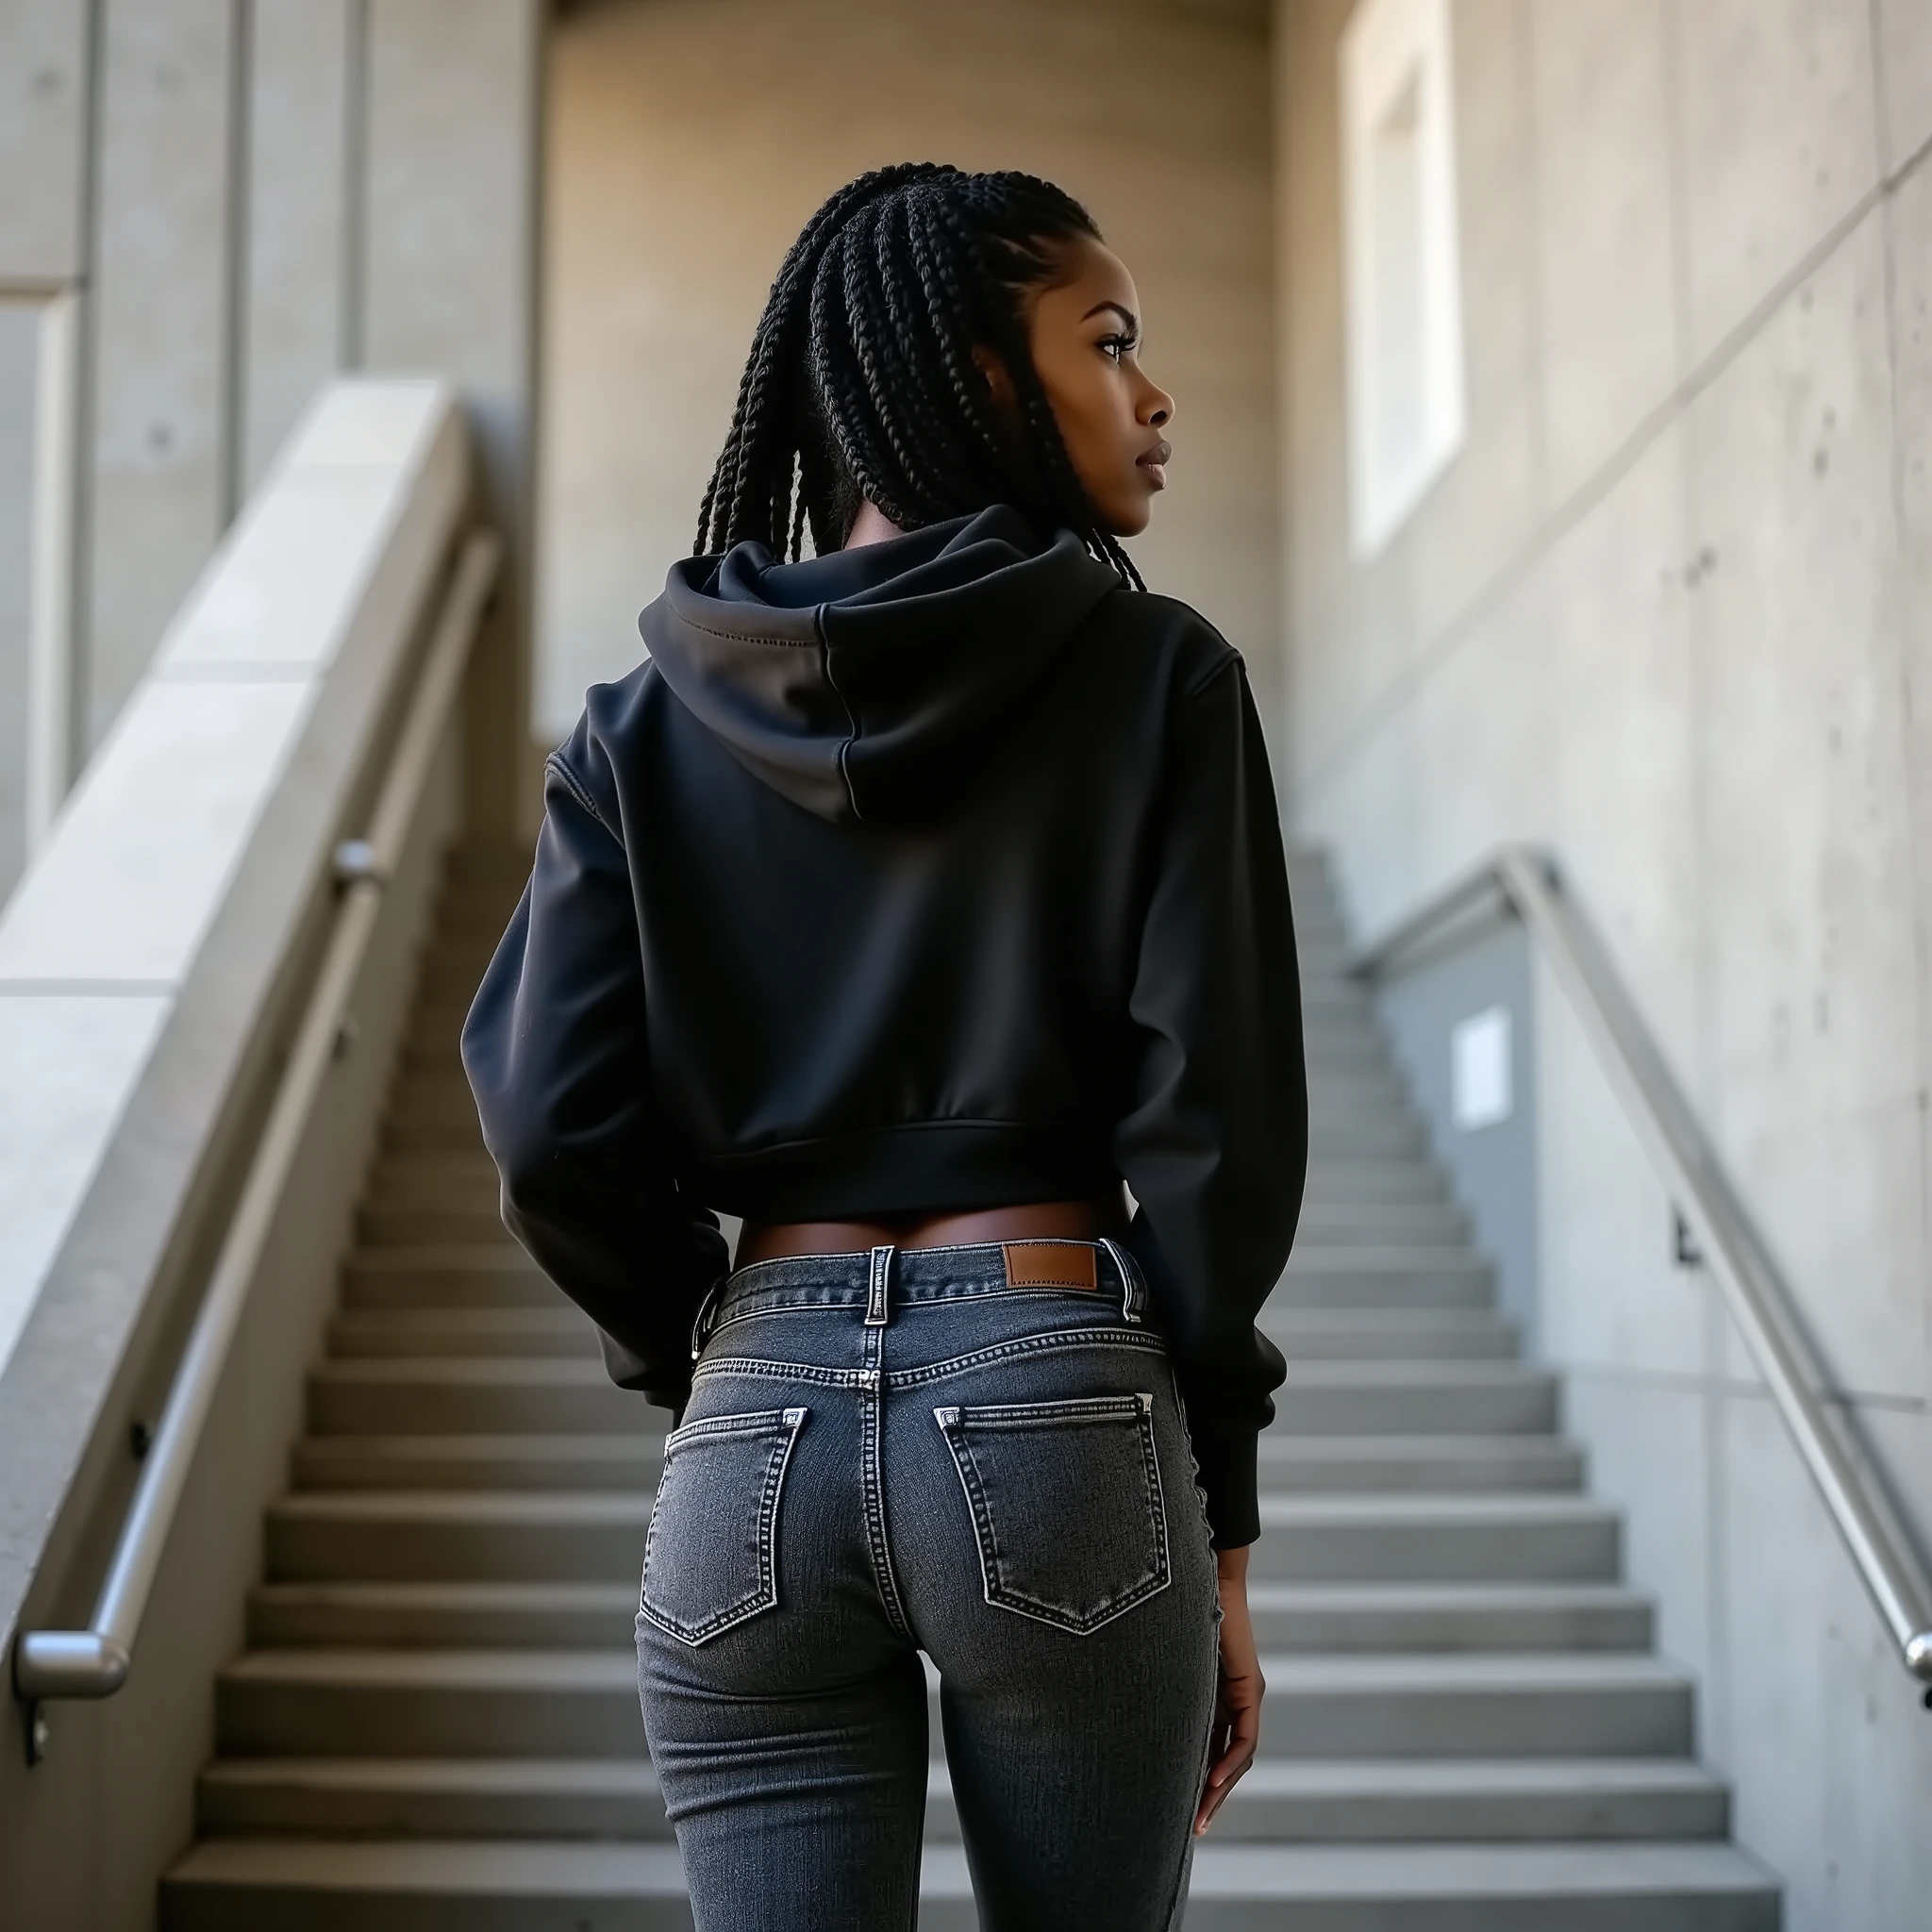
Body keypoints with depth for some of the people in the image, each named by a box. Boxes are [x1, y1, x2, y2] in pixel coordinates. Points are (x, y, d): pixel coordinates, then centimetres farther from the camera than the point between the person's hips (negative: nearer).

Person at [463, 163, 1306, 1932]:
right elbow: (1216, 1119, -6)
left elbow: (549, 1124, 0)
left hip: (756, 1437, 3)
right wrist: (1221, 1525, 1)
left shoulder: (659, 714, 7)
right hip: (1057, 1406, -2)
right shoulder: (1155, 678, -1)